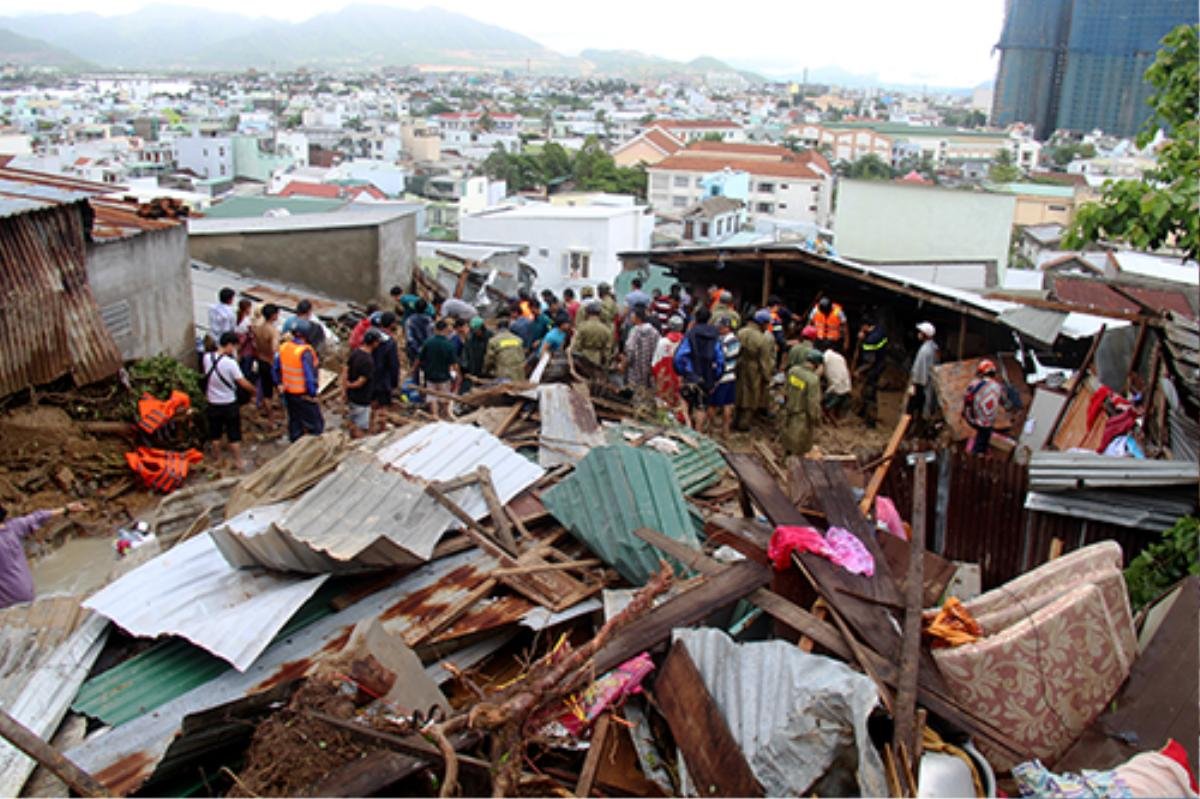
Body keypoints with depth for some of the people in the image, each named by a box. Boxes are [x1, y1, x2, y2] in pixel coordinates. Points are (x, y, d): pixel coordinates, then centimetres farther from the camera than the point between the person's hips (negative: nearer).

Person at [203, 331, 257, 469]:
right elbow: (243, 383, -19)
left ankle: (217, 460, 29)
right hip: (229, 404, -4)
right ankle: (238, 462, 16)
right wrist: (255, 390, -2)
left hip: (213, 404, 4)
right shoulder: (230, 363, -22)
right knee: (234, 436, 8)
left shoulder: (207, 358, -8)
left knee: (215, 434, 17)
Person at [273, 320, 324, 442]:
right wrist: (313, 393, -15)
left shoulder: (283, 347, -3)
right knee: (315, 424, 5)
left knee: (294, 421, 23)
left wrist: (279, 383, 18)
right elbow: (310, 375, -25)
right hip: (303, 394, -8)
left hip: (288, 392, 8)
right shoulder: (305, 352, -26)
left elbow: (276, 368, 8)